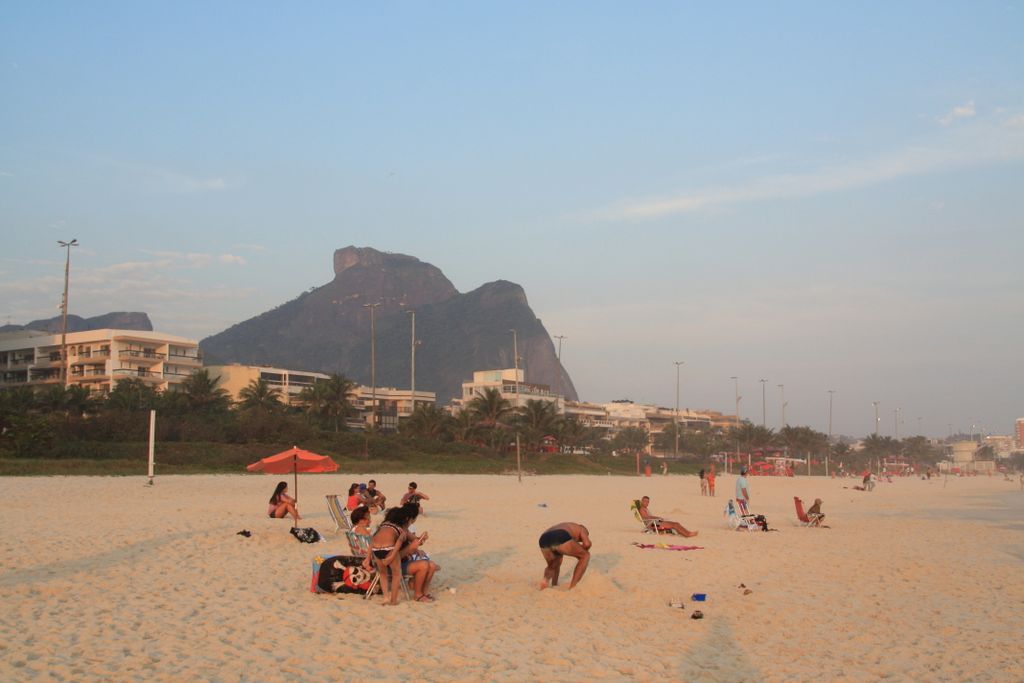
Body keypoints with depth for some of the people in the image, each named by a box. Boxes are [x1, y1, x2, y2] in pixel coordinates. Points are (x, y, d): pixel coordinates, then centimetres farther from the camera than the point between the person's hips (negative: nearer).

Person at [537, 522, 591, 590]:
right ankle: (572, 587, 13)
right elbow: (587, 544, 9)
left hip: (544, 541, 6)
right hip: (562, 539, -6)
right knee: (585, 556, 20)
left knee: (553, 566, 35)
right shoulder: (582, 529, 32)